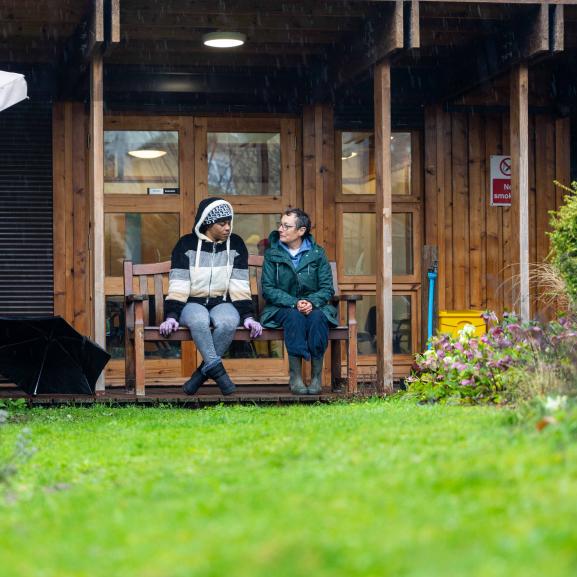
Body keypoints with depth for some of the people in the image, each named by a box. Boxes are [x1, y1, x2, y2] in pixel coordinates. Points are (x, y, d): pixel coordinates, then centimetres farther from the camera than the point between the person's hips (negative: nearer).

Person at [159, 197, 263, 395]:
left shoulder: (236, 244, 5)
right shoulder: (187, 244, -1)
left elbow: (240, 286, 2)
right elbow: (178, 286, -6)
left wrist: (247, 316, -9)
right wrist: (171, 316, -18)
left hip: (222, 303, 1)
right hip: (193, 303, -1)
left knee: (228, 323, -35)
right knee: (199, 321, -39)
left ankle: (203, 371, -23)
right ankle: (216, 369, -33)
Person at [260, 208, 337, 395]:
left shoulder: (317, 253, 6)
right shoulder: (272, 254, 5)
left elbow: (327, 288, 2)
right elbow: (268, 289, -4)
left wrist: (312, 302, -20)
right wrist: (294, 303, -19)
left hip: (313, 306, 1)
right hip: (282, 307, -1)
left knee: (317, 316, -34)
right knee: (294, 316, -35)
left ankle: (317, 376, -29)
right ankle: (295, 376, -36)